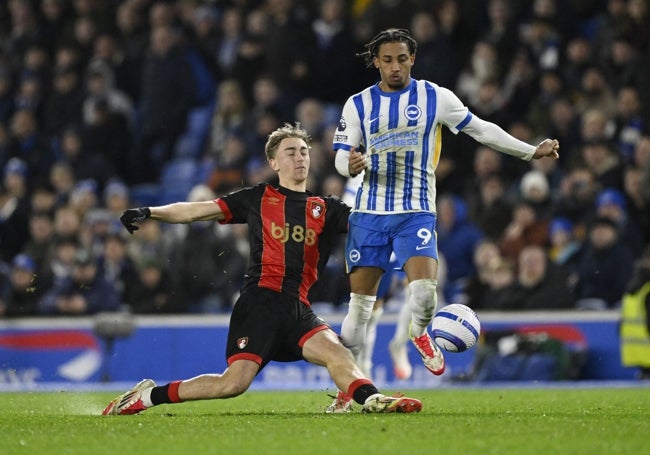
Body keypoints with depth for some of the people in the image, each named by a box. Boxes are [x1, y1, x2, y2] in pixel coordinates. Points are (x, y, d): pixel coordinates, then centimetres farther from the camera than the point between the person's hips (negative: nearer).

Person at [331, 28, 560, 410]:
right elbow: (341, 156, 5)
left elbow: (481, 130, 7)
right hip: (369, 214, 1)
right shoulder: (358, 105, 5)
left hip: (416, 212, -1)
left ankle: (420, 332, 16)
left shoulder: (435, 97, 1)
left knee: (424, 289, -20)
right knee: (360, 302, -1)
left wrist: (531, 151, 5)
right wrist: (350, 164, -19)